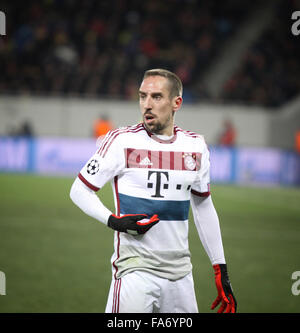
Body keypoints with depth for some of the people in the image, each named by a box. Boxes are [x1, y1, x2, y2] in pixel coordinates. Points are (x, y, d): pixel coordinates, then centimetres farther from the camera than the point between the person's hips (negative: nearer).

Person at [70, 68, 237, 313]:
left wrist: (221, 270, 16)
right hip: (135, 270, -4)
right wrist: (113, 221, -17)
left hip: (180, 271, 4)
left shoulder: (195, 147, 8)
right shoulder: (122, 141, -5)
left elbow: (203, 207, 18)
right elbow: (79, 190, 0)